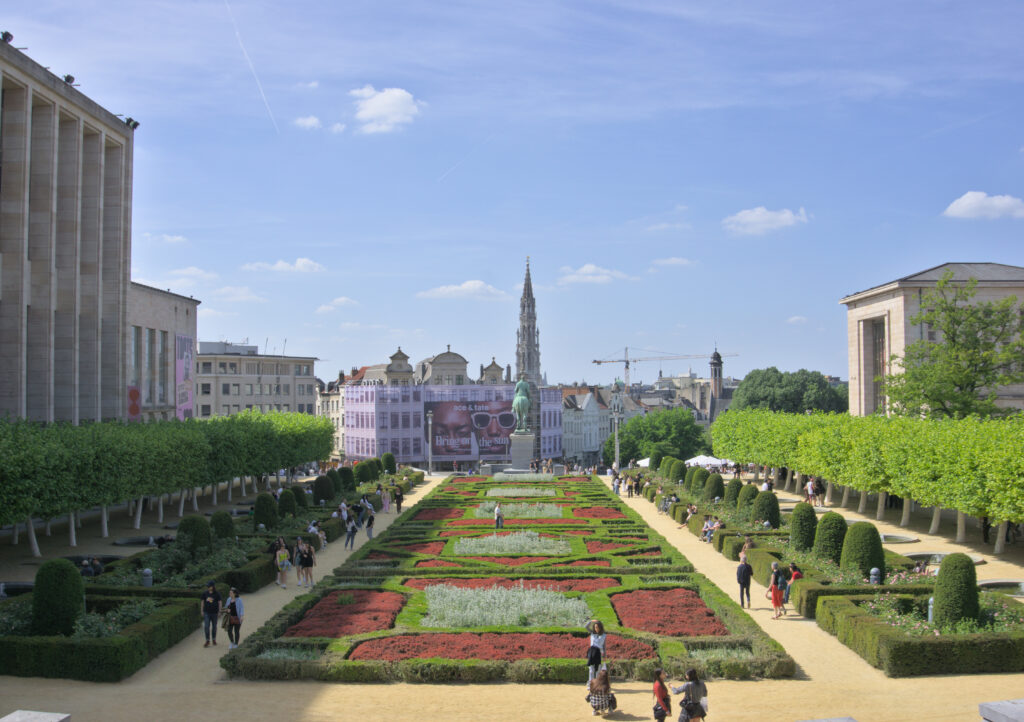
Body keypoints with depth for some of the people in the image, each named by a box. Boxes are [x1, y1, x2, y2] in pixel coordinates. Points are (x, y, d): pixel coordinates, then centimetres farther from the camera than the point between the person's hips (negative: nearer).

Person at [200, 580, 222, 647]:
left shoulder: (217, 594, -6)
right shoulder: (205, 593, -2)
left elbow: (219, 603, -1)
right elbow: (202, 602, 6)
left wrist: (219, 612, -2)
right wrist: (202, 611, 5)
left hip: (214, 613, -1)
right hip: (207, 613, 1)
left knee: (214, 626, 11)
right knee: (206, 627, -8)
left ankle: (214, 640, 26)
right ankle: (208, 641, -1)